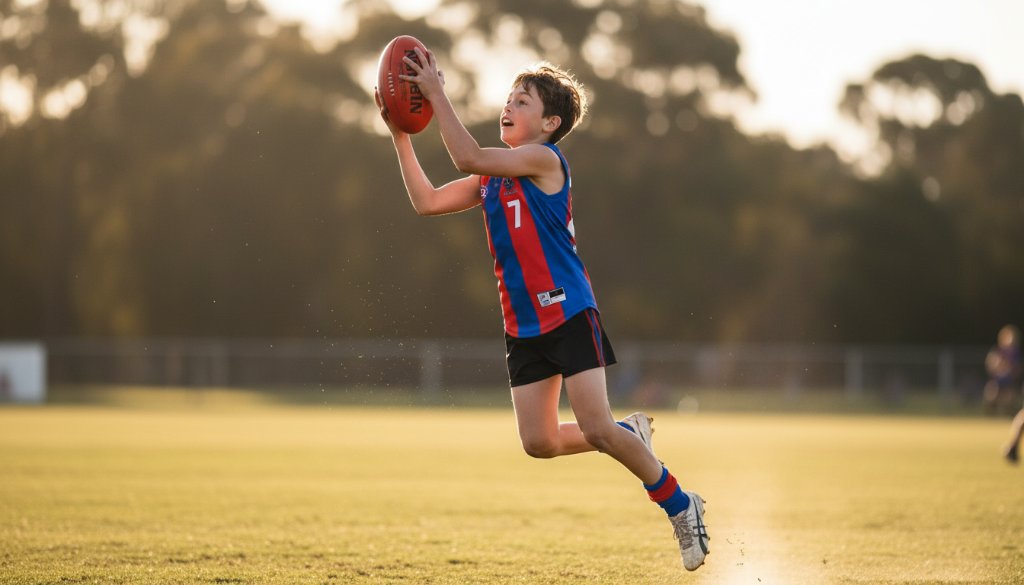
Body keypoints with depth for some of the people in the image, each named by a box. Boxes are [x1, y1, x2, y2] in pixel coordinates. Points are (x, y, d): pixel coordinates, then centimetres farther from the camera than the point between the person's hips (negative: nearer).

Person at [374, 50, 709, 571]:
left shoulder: (544, 159, -12)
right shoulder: (493, 178, 13)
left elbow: (468, 157, -23)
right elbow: (427, 201, 12)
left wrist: (436, 94, -19)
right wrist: (400, 135, 7)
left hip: (568, 315, -8)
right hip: (523, 326, 8)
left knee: (596, 429, -11)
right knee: (539, 442, 2)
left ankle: (681, 506, 7)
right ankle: (631, 433, 28)